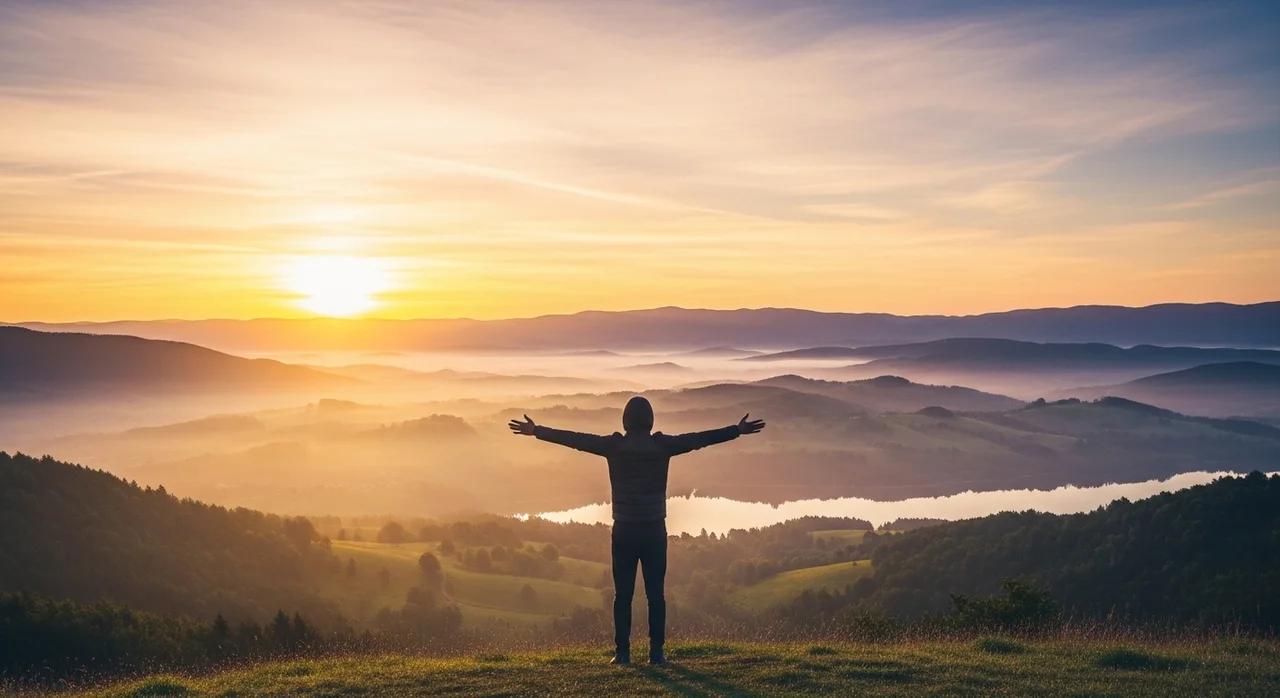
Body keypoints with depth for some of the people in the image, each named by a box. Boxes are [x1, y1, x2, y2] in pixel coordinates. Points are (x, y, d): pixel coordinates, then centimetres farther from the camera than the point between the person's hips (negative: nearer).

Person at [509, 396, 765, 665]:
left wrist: (537, 431, 8)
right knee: (655, 594, 4)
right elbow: (699, 438, 1)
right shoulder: (663, 445, -4)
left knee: (623, 594, 5)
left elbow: (576, 439, 0)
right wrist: (737, 430, 9)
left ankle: (623, 652, 3)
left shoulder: (613, 445, -4)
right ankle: (656, 652, 3)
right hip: (654, 530, 0)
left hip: (624, 530, 0)